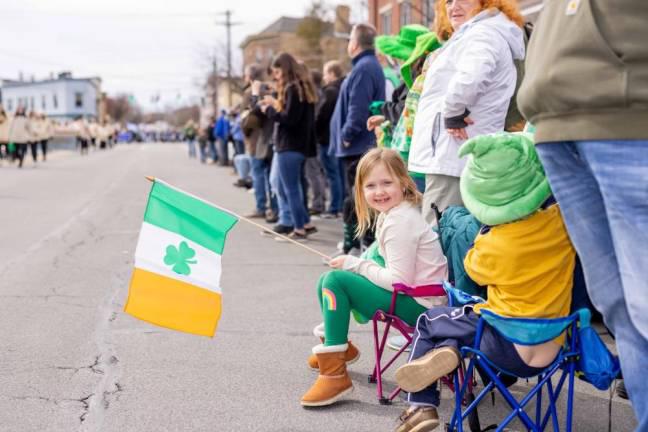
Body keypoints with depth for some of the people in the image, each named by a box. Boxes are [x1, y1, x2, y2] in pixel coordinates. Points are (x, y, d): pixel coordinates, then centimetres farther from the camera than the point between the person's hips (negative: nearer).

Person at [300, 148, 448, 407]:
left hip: (418, 305, -10)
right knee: (327, 281, 12)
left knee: (335, 280, -18)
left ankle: (334, 375, -17)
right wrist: (356, 264, 0)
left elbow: (398, 280, -24)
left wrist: (355, 264, -14)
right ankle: (334, 344, 35)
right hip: (413, 298, 10)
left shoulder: (400, 221, -20)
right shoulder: (391, 213, 9)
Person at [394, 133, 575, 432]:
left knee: (427, 322, 18)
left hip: (508, 348, -5)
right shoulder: (561, 219, -11)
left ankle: (421, 406, 3)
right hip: (552, 349, 5)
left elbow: (473, 269, 8)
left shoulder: (493, 245, -17)